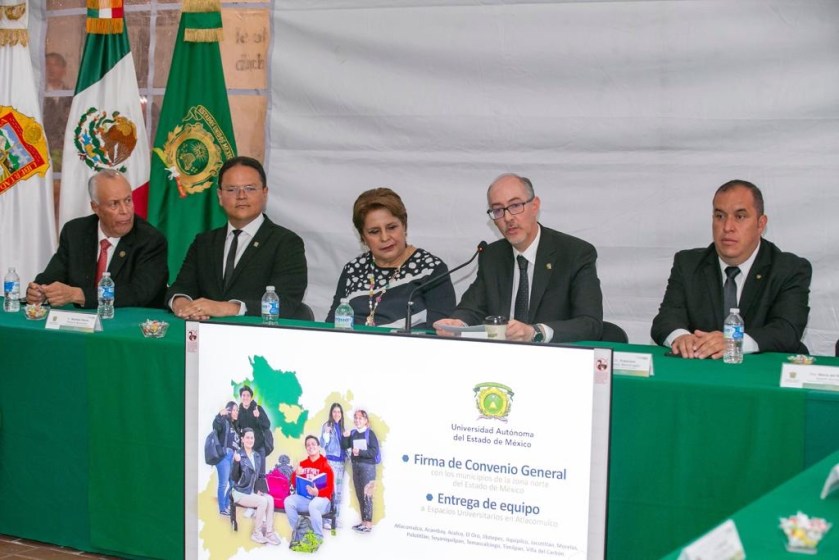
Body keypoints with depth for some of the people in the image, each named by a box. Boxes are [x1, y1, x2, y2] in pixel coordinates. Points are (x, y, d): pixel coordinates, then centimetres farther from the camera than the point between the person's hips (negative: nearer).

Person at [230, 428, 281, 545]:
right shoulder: (238, 455, -10)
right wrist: (236, 462, -29)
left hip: (254, 491, 5)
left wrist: (259, 490, -1)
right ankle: (257, 534, -13)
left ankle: (269, 533, -18)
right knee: (263, 501, -28)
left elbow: (261, 476, 15)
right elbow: (234, 478, -14)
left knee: (270, 499, -23)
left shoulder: (258, 456, 9)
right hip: (240, 492, -5)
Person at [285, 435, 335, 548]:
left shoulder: (325, 465, -7)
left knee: (313, 505, -39)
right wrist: (296, 475, -11)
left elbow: (330, 488, -11)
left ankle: (318, 537, -20)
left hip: (321, 499, -5)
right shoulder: (302, 464, 7)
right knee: (288, 501, -23)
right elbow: (295, 485, 10)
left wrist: (317, 493, -30)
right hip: (304, 498, 5)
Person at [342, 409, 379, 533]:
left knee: (366, 495, -8)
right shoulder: (353, 433, 9)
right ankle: (363, 522, 14)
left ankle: (369, 524, -8)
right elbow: (345, 446, 4)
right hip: (356, 466, 6)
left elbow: (374, 451, -10)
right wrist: (345, 437, -12)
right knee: (359, 495, 7)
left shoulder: (370, 433, -5)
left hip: (367, 466, -6)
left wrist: (360, 452, -19)